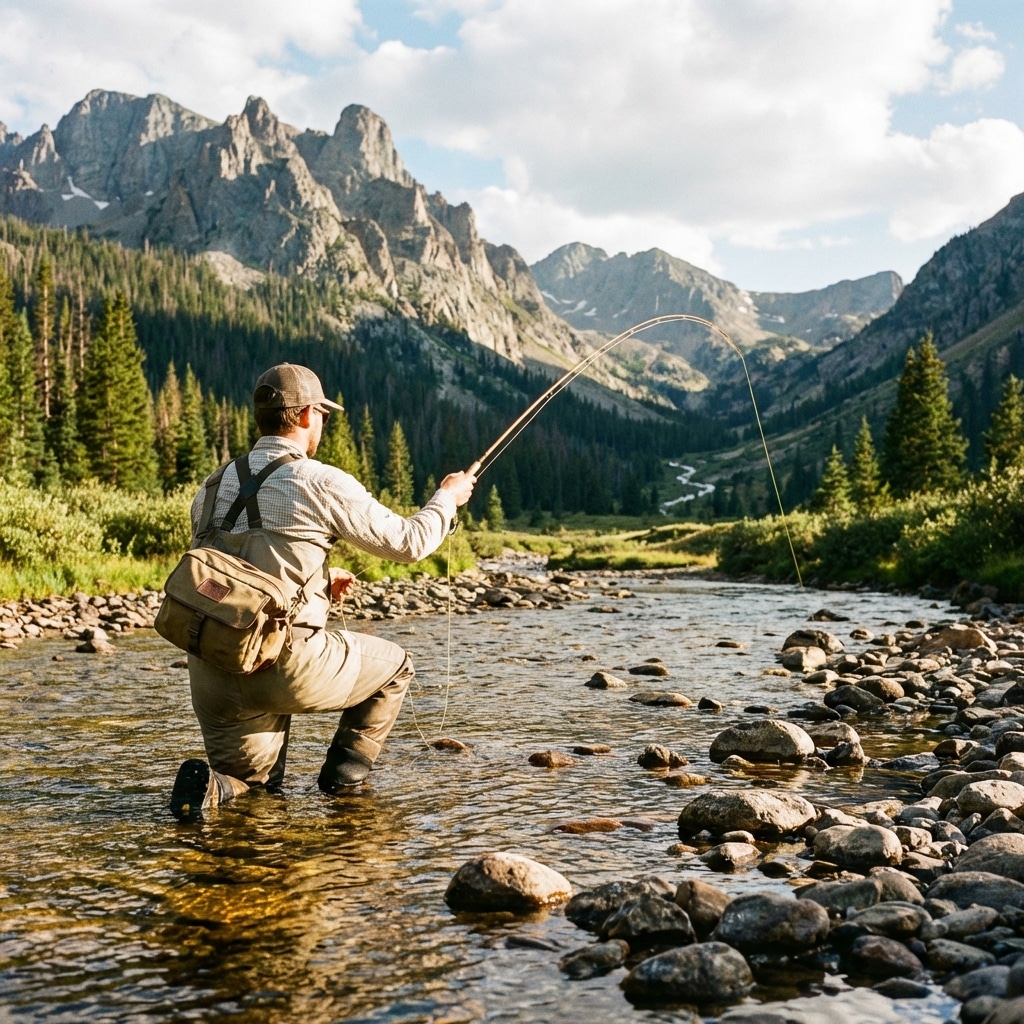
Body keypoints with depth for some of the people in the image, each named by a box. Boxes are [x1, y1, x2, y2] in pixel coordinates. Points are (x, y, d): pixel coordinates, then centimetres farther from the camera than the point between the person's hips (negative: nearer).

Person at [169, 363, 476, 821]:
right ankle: (345, 773, 18)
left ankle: (210, 783, -7)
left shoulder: (213, 487, 13)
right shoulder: (321, 483, -6)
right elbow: (408, 542, 2)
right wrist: (448, 496, 20)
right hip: (286, 664, -5)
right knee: (394, 667, 22)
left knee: (249, 774, 25)